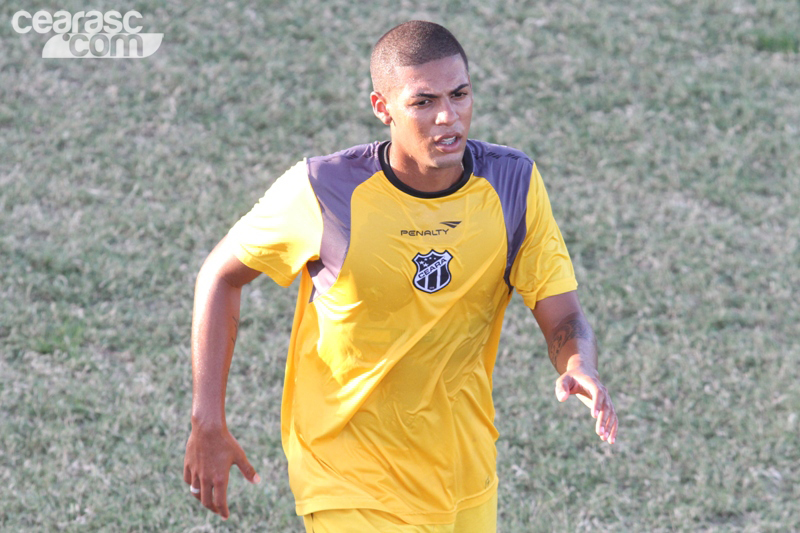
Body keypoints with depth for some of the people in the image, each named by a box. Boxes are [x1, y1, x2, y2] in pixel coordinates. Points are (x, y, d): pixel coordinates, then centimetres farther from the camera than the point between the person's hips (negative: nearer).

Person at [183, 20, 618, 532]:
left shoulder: (513, 182, -9)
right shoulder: (322, 192, -18)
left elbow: (564, 319, -7)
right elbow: (221, 275, -4)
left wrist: (580, 367, -31)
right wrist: (208, 423, -7)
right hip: (351, 488, -4)